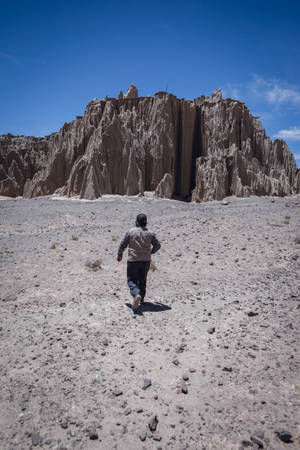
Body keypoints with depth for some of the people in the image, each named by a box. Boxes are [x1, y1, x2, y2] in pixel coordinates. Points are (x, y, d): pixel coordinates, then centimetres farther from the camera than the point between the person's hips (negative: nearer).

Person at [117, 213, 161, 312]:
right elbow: (157, 245, 7)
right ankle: (141, 299, 24)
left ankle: (136, 295, -20)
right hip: (146, 260, 3)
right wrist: (151, 252, 27)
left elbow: (122, 245, 0)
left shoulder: (131, 232, -5)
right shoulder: (150, 233, 1)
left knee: (131, 280, 6)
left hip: (133, 260, -3)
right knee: (142, 280, 17)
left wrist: (119, 255, 17)